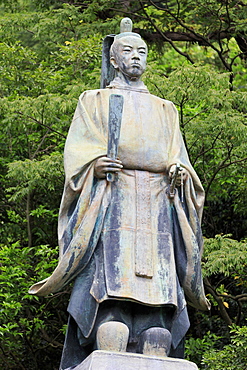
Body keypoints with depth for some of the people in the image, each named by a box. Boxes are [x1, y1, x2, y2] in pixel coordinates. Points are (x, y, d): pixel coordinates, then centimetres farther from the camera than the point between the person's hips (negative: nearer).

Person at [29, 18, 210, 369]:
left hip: (157, 206, 3)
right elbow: (76, 152, 7)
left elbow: (179, 157, 19)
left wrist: (180, 173, -5)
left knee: (158, 287, -12)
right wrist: (93, 165, -15)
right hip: (111, 201, -3)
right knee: (113, 289, -20)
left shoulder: (165, 110, 27)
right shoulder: (95, 102, 18)